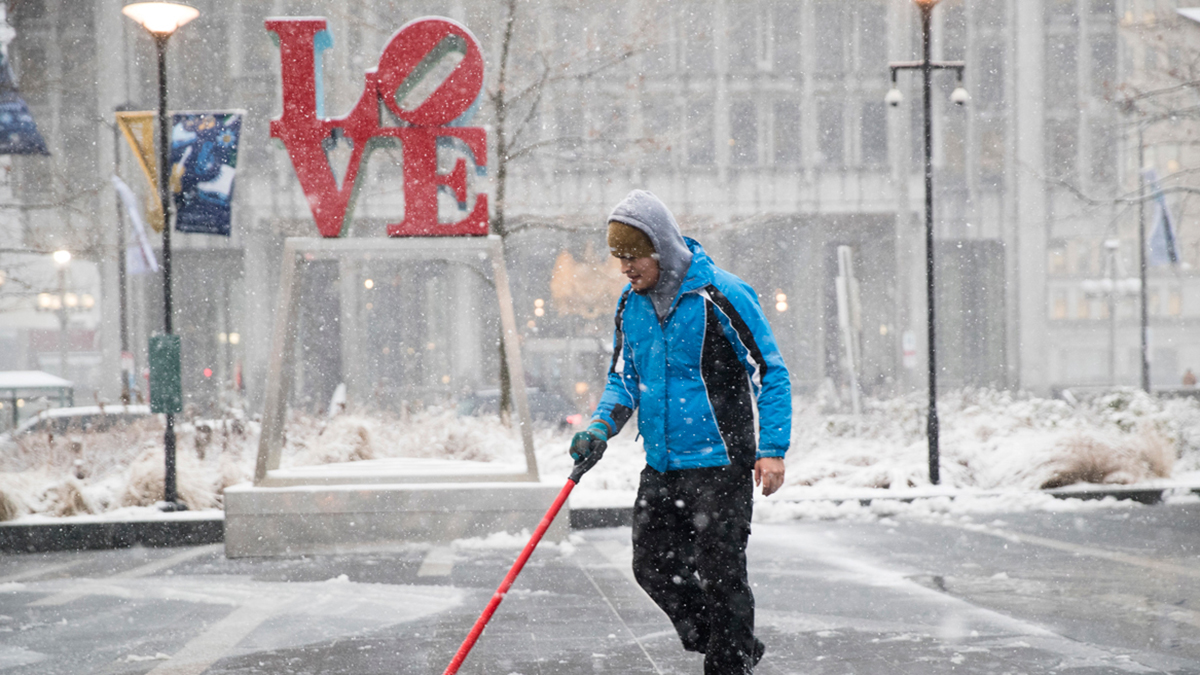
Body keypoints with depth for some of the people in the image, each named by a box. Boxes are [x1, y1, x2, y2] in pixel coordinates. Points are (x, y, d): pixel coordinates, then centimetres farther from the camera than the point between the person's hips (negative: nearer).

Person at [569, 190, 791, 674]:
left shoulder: (722, 297, -14)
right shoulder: (631, 304, 6)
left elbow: (771, 374, -9)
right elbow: (623, 379, 15)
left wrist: (772, 449, -15)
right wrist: (599, 430, -4)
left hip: (719, 465, -7)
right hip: (660, 468, 7)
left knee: (719, 576, -4)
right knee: (654, 569, 9)